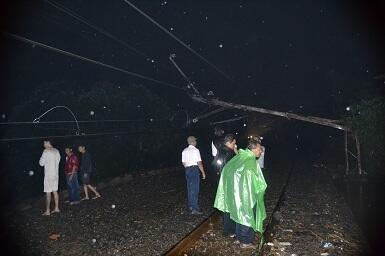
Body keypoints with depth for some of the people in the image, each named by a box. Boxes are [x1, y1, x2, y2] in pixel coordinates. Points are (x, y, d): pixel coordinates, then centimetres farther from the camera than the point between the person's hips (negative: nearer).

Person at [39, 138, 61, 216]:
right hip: (56, 174, 7)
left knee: (48, 193, -2)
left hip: (49, 175, -7)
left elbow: (41, 163, -10)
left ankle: (47, 211, 2)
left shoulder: (46, 151, -13)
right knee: (55, 191, 13)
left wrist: (41, 158, 7)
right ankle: (56, 208, 19)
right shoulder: (56, 151, 8)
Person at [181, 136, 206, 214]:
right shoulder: (196, 150, -11)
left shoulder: (184, 151, 8)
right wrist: (203, 172, -7)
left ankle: (190, 206, 28)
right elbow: (199, 163, -13)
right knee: (195, 189, -3)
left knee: (190, 188, 17)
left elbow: (183, 162, 12)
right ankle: (194, 209, -2)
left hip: (187, 169, 7)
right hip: (194, 169, -7)